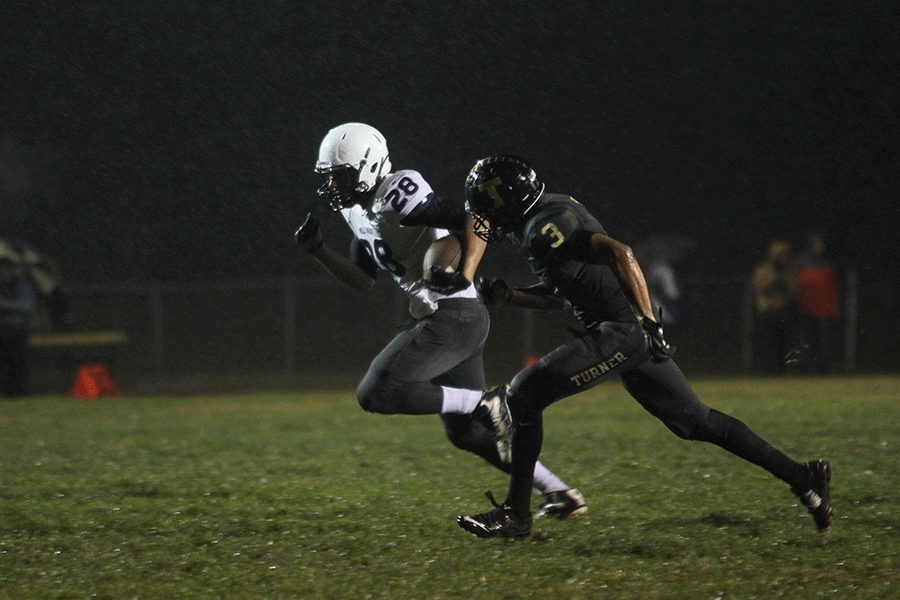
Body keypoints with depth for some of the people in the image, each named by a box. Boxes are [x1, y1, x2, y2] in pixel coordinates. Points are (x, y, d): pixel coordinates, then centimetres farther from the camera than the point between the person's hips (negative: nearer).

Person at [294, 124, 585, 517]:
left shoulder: (398, 194, -15)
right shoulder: (360, 212, 15)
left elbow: (472, 221, -20)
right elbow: (364, 280, 23)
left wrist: (464, 275, -33)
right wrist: (317, 249, 11)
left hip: (454, 316, -10)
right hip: (449, 321, 10)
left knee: (376, 394, -15)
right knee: (466, 432, 15)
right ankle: (560, 494, 21)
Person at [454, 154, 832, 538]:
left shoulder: (544, 226, -14)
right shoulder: (546, 218, 18)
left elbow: (619, 253, -24)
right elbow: (562, 297, 28)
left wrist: (647, 321, -26)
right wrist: (508, 296, 14)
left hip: (622, 329, -10)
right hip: (634, 332, 10)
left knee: (525, 395, -9)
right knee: (696, 422, 16)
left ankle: (516, 514, -5)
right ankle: (801, 478, 19)